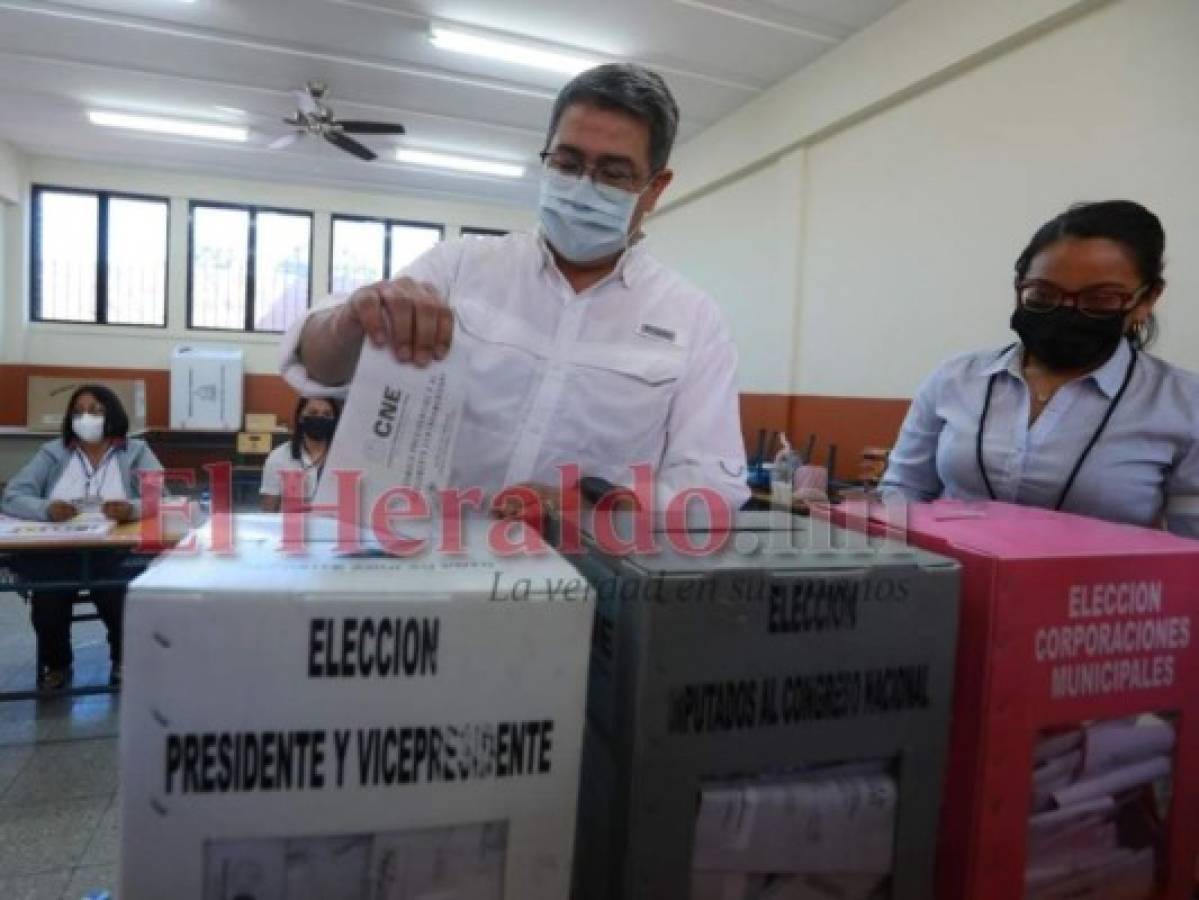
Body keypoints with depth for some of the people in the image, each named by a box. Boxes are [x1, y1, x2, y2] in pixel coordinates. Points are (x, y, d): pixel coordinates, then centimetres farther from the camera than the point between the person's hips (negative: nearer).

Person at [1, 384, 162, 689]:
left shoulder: (135, 452, 6)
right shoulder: (52, 452, 12)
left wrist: (133, 508, -29)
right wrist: (46, 509, -19)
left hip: (116, 551, -2)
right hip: (56, 551, 2)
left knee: (117, 593, -30)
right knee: (47, 598, -27)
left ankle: (123, 659, 4)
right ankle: (57, 663, 7)